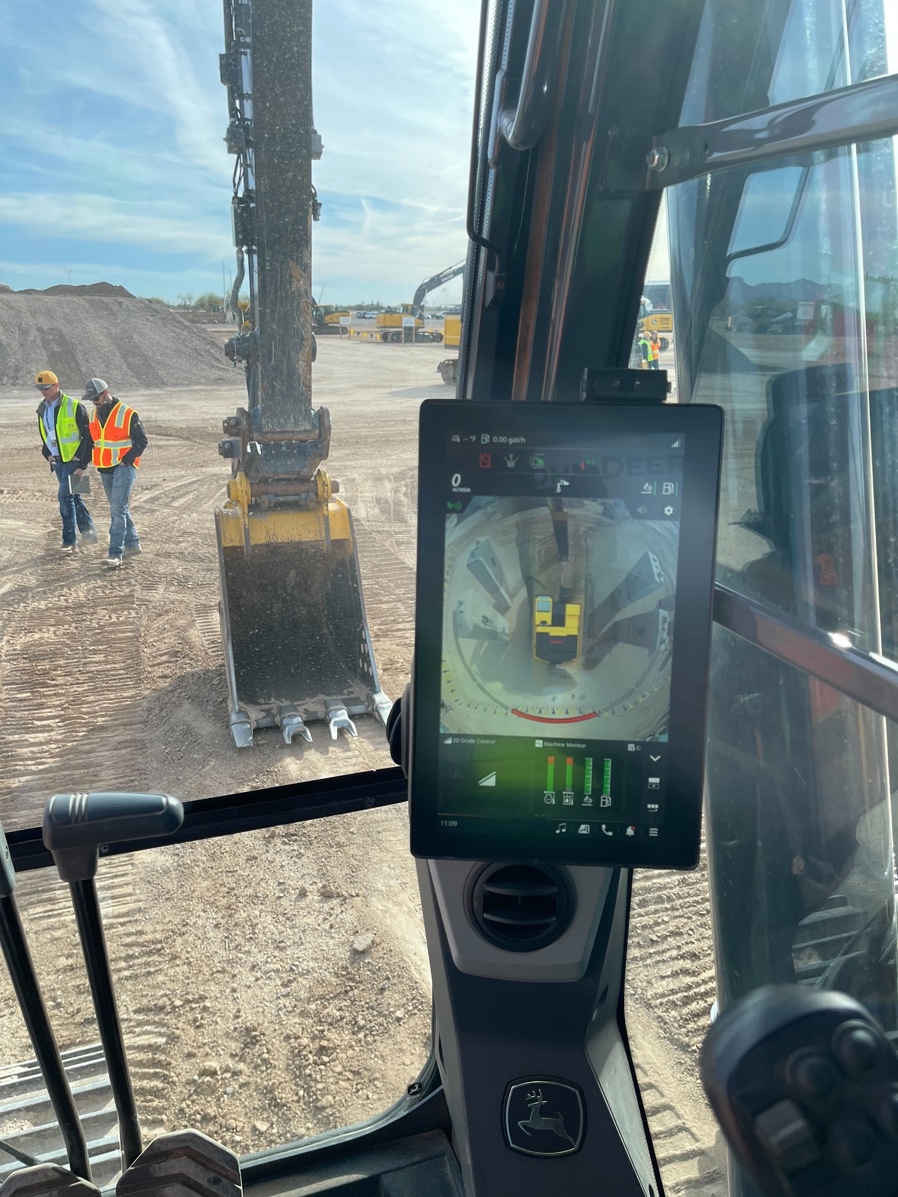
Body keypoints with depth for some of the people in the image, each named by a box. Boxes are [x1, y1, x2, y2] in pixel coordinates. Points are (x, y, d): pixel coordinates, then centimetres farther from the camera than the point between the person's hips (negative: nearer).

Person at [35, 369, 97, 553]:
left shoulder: (75, 407, -13)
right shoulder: (42, 410, 9)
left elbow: (87, 438, -13)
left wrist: (82, 465, -16)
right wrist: (49, 456, 13)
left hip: (74, 460, -7)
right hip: (58, 461, 7)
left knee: (65, 496, -12)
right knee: (73, 496, 12)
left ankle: (69, 540, -4)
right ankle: (88, 531, 23)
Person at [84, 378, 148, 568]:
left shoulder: (128, 414, -12)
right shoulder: (95, 414, 10)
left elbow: (142, 441, -9)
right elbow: (91, 439, 22)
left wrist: (126, 460, -15)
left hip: (124, 467, -7)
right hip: (104, 469, 7)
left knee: (117, 509, -14)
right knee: (119, 508, 15)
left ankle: (115, 554, -16)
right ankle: (132, 543, 29)